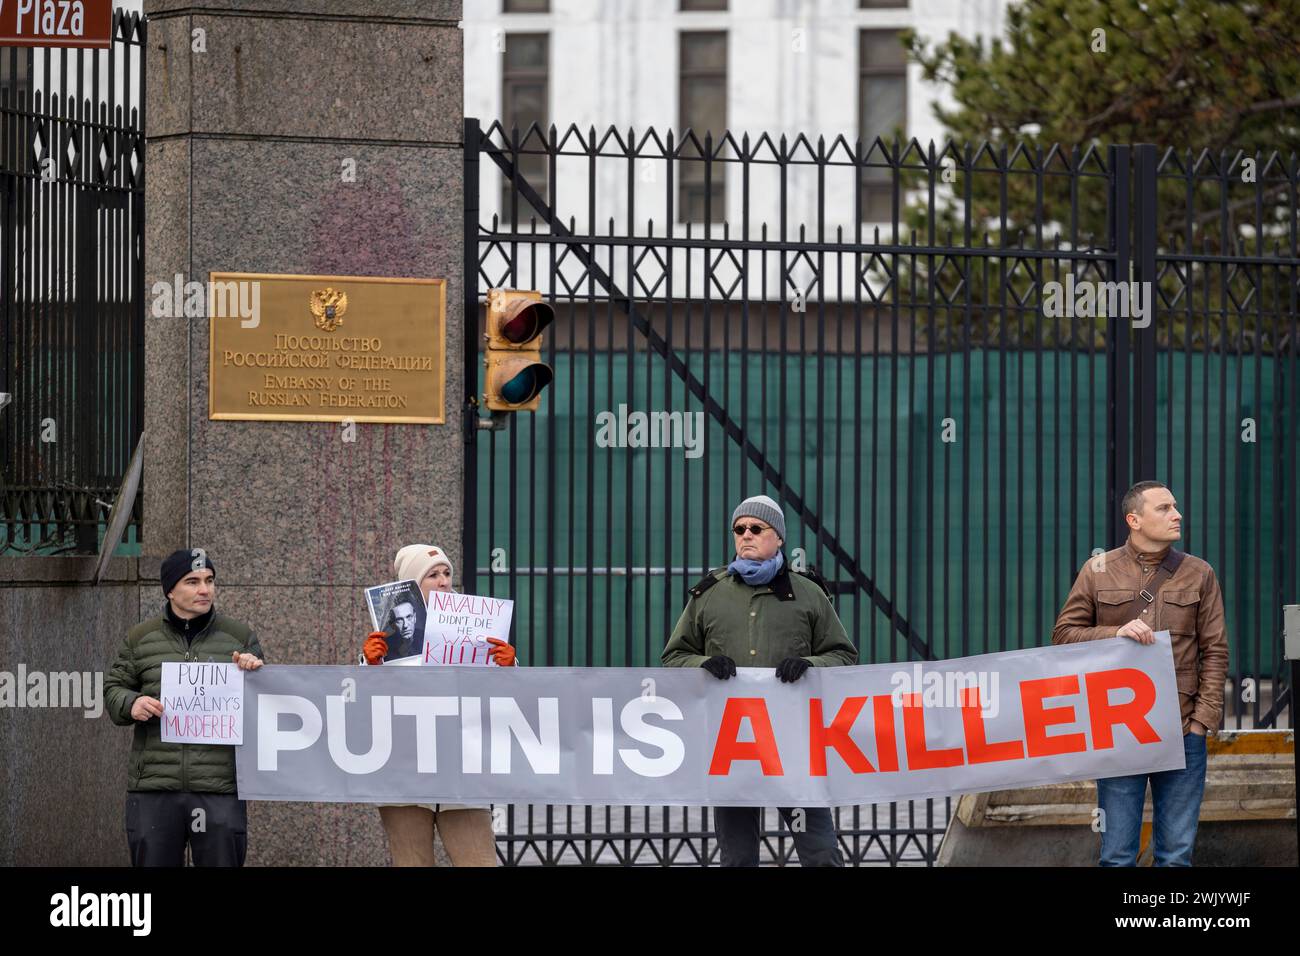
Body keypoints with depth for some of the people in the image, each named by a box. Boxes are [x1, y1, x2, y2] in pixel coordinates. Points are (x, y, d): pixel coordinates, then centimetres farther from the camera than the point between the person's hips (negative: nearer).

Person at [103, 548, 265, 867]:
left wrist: (255, 673, -8)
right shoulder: (141, 638, 10)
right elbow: (114, 690, 15)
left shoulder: (239, 637, 10)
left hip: (220, 791, 0)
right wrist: (132, 704, -8)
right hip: (154, 789, 0)